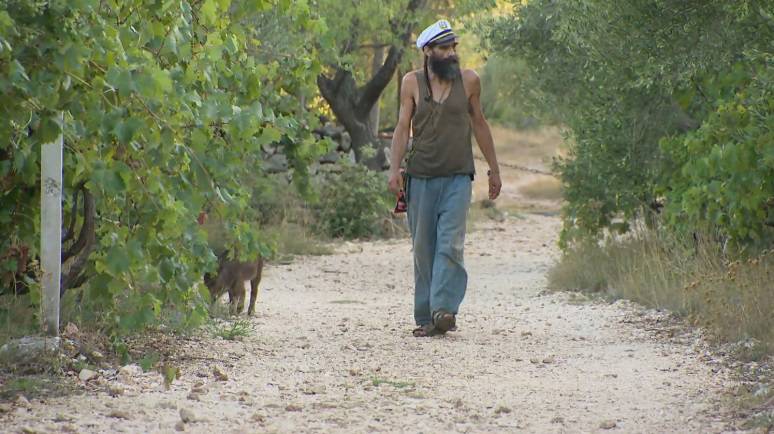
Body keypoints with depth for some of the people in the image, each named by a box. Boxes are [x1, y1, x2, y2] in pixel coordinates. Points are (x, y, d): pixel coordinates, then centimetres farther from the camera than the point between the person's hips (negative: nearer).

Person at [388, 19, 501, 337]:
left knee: (450, 245, -15)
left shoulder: (469, 81, 6)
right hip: (421, 177, 1)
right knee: (423, 249, 3)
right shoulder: (412, 83, 4)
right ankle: (426, 318, 9)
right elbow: (402, 128, 1)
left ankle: (444, 309, -23)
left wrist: (494, 169, 18)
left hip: (458, 178, 0)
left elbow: (479, 124, 15)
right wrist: (394, 169, -11)